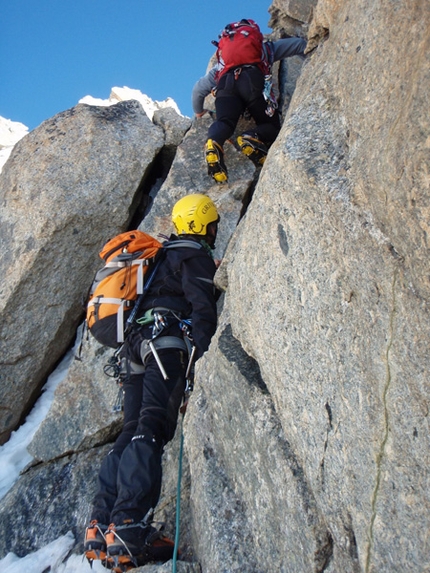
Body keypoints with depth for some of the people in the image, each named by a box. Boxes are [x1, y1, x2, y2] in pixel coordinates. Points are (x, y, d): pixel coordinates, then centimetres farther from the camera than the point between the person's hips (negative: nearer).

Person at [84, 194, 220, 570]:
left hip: (134, 346, 9)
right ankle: (128, 531, -30)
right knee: (153, 429, -20)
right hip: (165, 340, -9)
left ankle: (101, 529, -4)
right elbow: (203, 308, -11)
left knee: (134, 432, 3)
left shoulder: (162, 256, 33)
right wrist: (204, 355, -17)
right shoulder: (195, 256, 2)